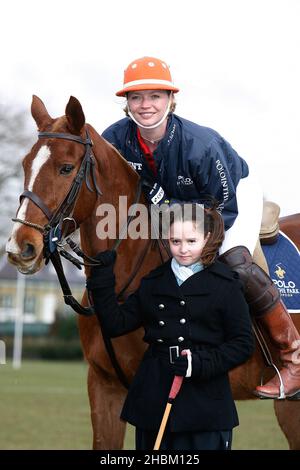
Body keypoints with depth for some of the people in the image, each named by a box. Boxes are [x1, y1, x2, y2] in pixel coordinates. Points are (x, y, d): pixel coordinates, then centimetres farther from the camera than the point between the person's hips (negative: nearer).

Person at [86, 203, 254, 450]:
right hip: (153, 399, 4)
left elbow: (243, 343, -4)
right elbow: (115, 324, 7)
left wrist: (201, 364, -17)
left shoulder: (226, 284, -1)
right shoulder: (153, 283, 12)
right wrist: (102, 275, -1)